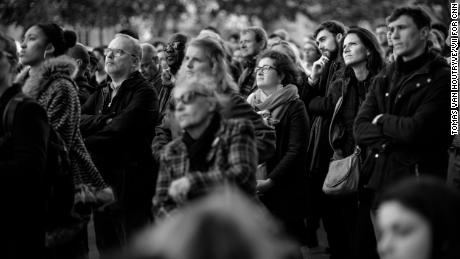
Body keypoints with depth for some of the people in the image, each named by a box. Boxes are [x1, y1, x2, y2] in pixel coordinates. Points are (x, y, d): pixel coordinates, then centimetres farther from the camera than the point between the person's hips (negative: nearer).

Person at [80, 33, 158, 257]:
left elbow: (119, 130, -20)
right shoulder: (101, 93, 17)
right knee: (105, 247, 13)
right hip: (101, 185, 7)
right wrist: (105, 120, -14)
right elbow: (77, 121, 3)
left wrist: (84, 142, -8)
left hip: (129, 187, -7)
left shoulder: (144, 93, -8)